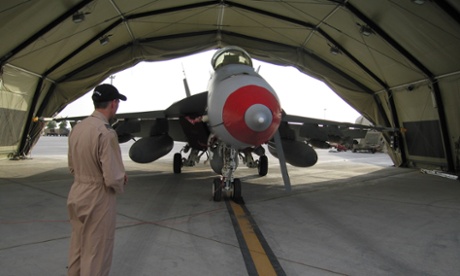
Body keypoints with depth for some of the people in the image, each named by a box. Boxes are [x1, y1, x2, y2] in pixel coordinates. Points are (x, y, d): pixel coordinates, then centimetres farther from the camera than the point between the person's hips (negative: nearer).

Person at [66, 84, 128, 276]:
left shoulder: (77, 127, 0)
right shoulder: (106, 132, -24)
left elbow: (73, 167, 11)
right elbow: (113, 178, -24)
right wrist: (120, 185, -3)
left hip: (76, 194, 8)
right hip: (98, 199, -7)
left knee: (77, 248, 26)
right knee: (96, 253, 13)